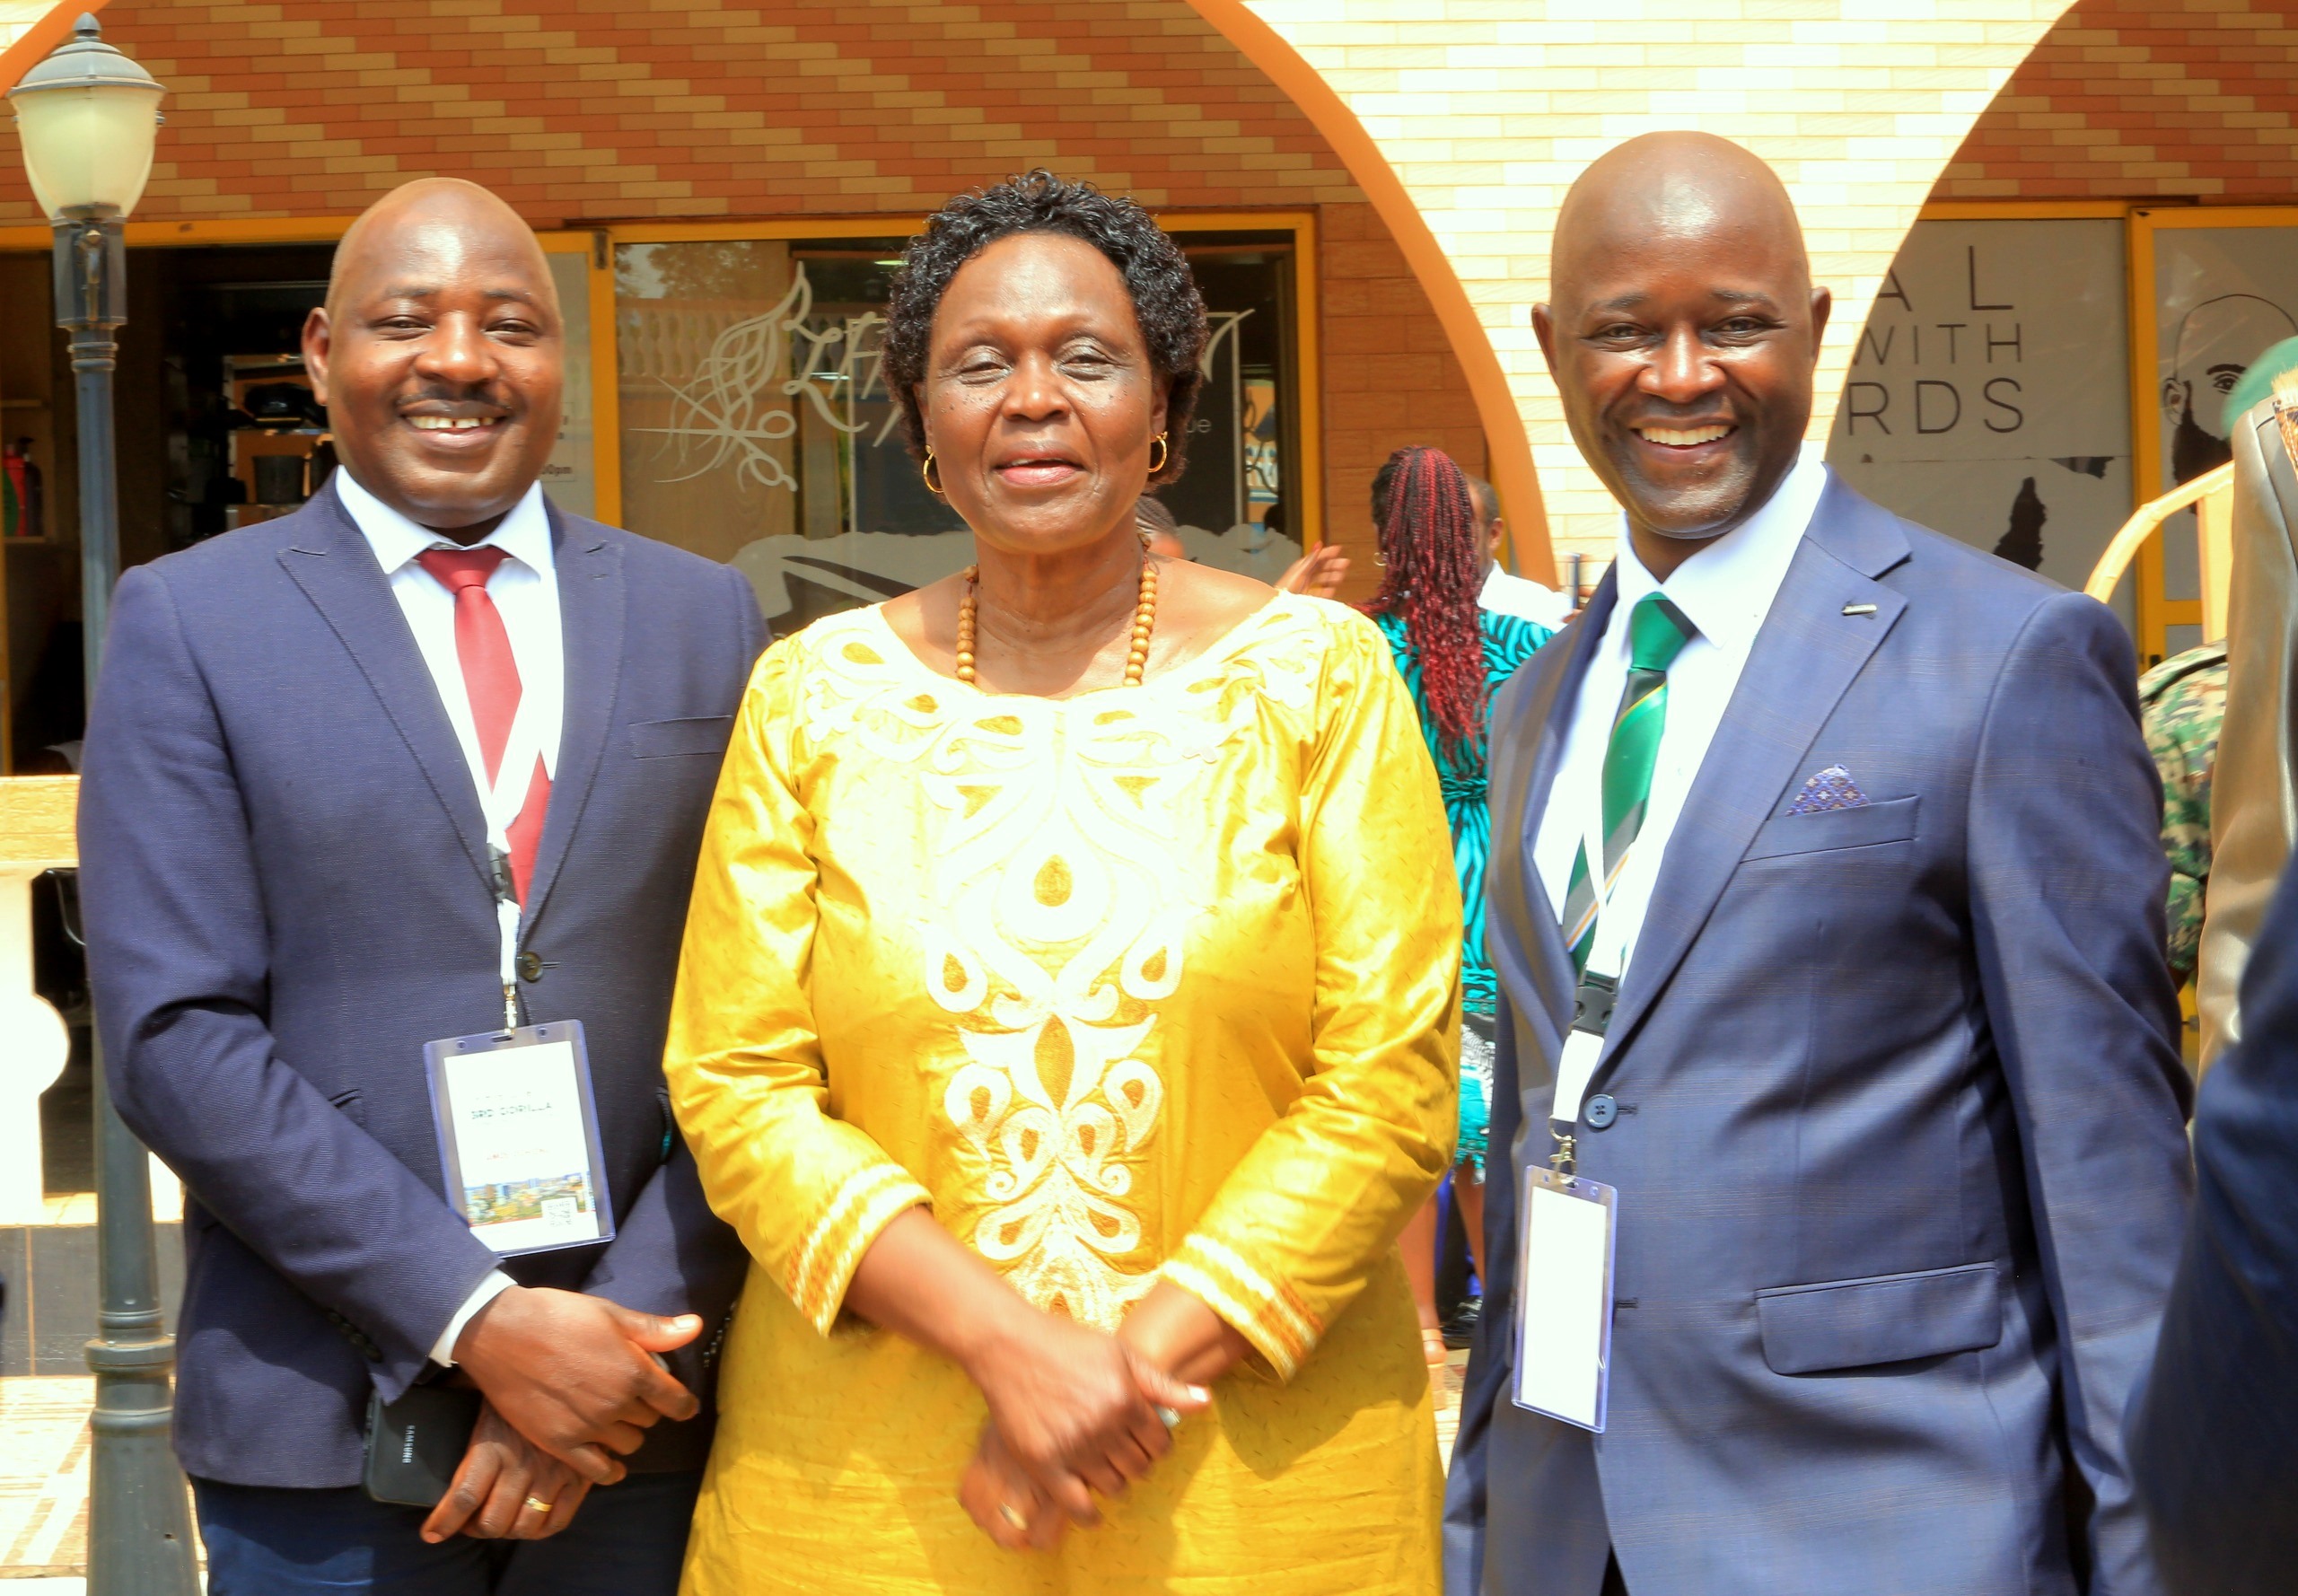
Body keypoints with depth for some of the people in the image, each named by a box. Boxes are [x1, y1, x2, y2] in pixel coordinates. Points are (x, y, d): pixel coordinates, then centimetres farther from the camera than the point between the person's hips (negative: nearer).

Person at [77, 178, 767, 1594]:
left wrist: (637, 1332, -10)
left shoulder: (705, 615, 8)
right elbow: (176, 1039, -8)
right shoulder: (190, 621, 0)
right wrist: (478, 1318, -15)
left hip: (642, 1417, 2)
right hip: (324, 1431, -2)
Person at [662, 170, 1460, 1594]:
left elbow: (1390, 1082, -5)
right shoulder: (814, 696, 2)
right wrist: (1007, 1342, -14)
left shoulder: (1318, 674, -1)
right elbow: (737, 1085, -2)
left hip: (1258, 1467, 0)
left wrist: (1145, 1353, -13)